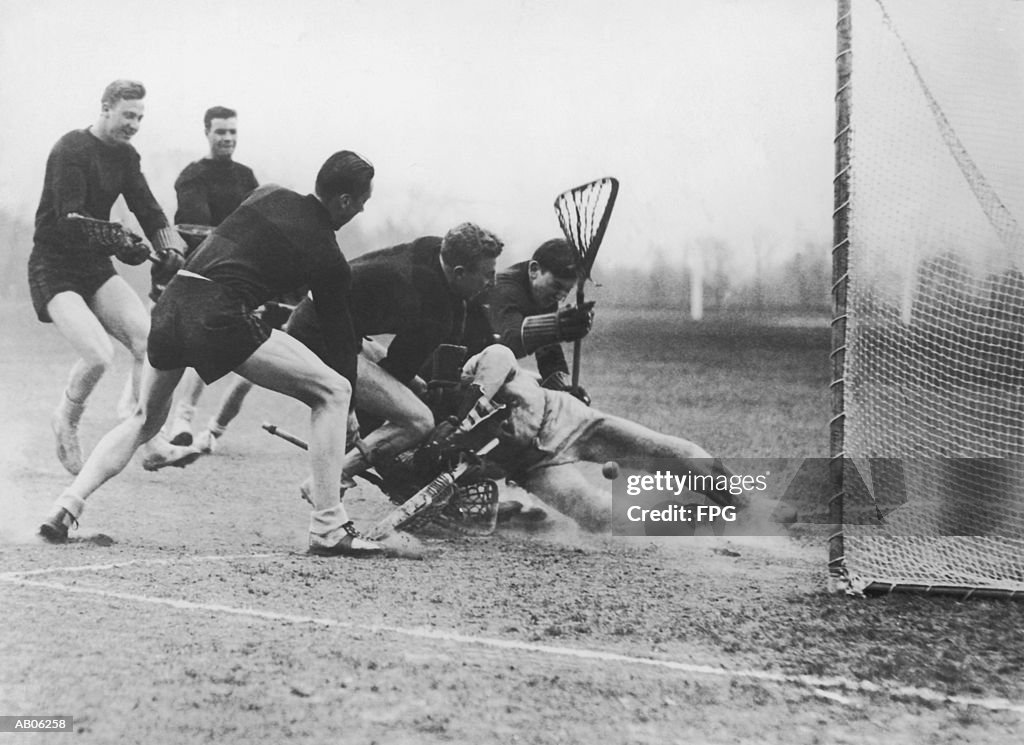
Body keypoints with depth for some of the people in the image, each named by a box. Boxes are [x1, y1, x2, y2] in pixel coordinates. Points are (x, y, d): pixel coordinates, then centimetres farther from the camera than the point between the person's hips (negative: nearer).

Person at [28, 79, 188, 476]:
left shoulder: (125, 156, 8)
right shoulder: (70, 150, -16)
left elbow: (147, 209, 2)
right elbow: (70, 219, -26)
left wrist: (173, 250, -17)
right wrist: (118, 244, -40)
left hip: (95, 267, 7)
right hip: (54, 269, -7)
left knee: (148, 339, -13)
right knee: (98, 354, -23)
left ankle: (149, 439, -4)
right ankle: (65, 424, 6)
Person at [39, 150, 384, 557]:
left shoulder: (268, 195, 18)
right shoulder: (327, 257, 5)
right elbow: (339, 329, 13)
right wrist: (349, 411, 21)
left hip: (171, 301, 7)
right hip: (219, 317, -7)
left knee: (144, 420, 29)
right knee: (332, 391, 3)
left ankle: (67, 505, 14)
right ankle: (328, 529, -2)